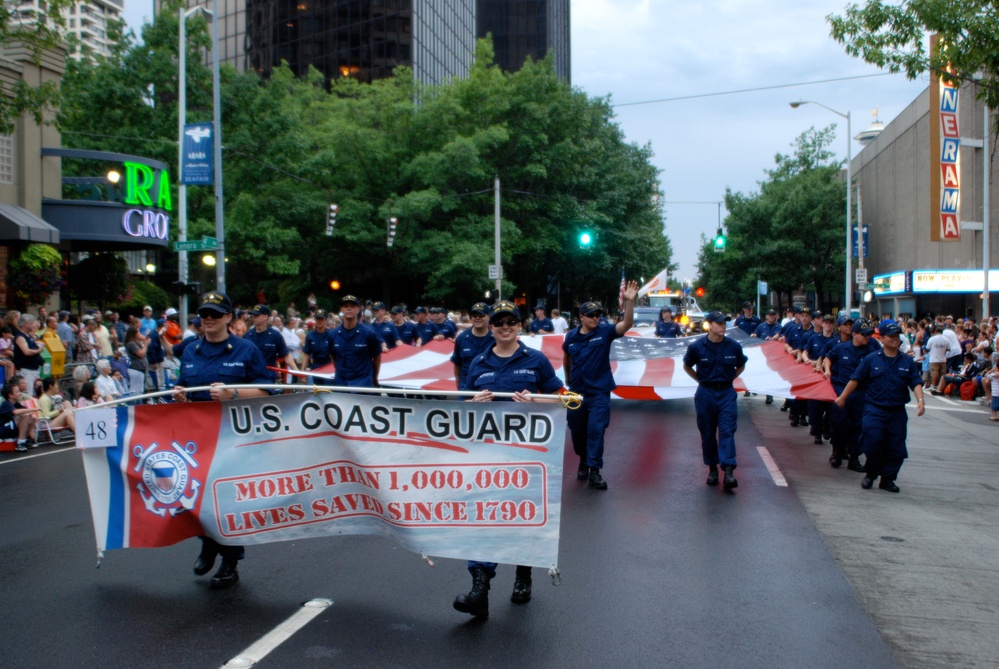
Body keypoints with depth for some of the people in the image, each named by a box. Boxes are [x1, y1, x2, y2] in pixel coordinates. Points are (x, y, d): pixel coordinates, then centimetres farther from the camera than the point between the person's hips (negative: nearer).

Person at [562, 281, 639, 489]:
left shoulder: (605, 331, -8)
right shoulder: (571, 336, -1)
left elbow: (627, 324, -23)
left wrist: (629, 301, -37)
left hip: (599, 392, -3)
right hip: (576, 392, 3)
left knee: (596, 430, -8)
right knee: (577, 430, 13)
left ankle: (594, 471, -2)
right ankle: (583, 460, 37)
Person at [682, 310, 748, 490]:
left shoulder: (734, 346, -4)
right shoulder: (697, 347, -7)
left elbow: (741, 366, 16)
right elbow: (687, 366, 11)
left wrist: (728, 379, 7)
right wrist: (701, 380, 5)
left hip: (727, 393, 0)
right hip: (705, 393, 0)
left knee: (727, 431, -7)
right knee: (708, 433, 8)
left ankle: (728, 471, -11)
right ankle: (712, 468, 21)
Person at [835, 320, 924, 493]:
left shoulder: (908, 362, 7)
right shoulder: (871, 360, 2)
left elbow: (916, 383, 2)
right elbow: (855, 379, 5)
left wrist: (920, 400, -16)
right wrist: (842, 397, 5)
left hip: (898, 412, 2)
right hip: (875, 409, -2)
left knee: (895, 449, 3)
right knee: (872, 443, -11)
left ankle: (888, 478, 18)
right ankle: (870, 474, 11)